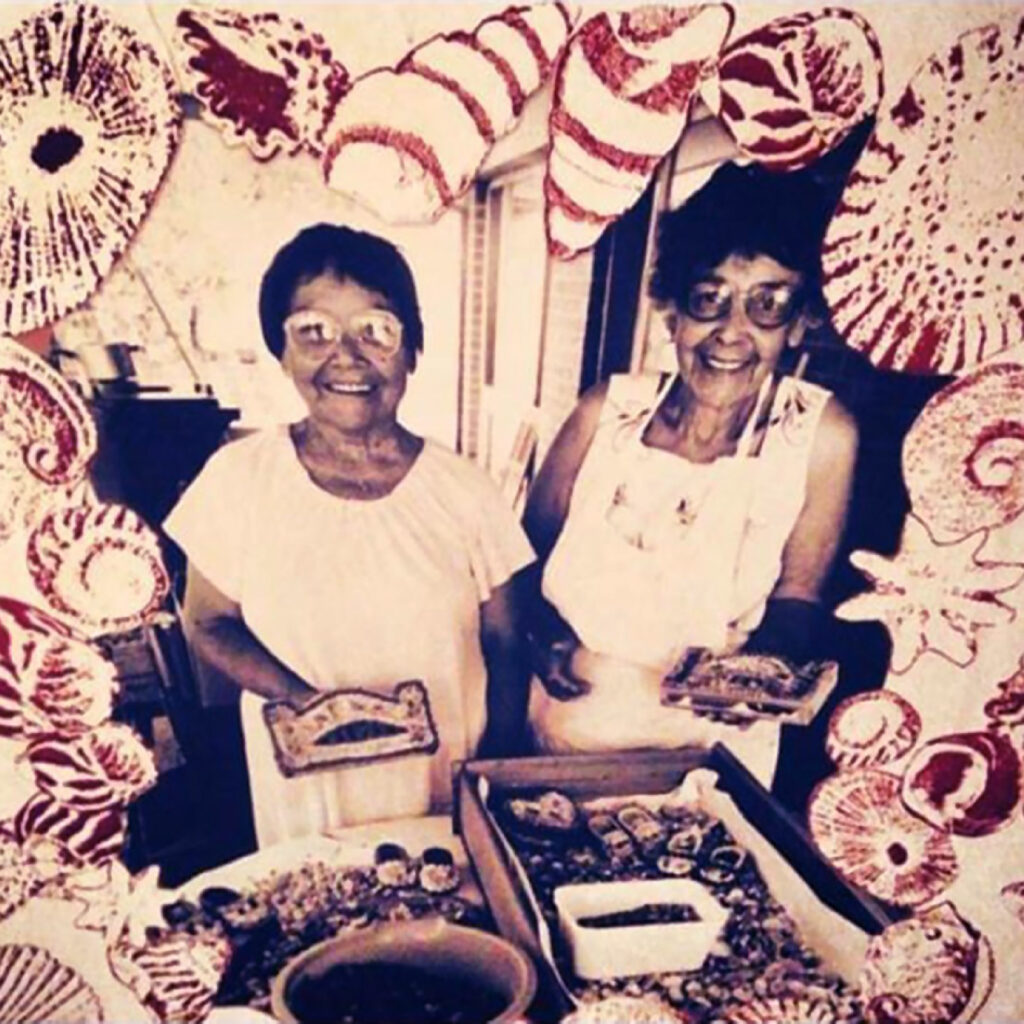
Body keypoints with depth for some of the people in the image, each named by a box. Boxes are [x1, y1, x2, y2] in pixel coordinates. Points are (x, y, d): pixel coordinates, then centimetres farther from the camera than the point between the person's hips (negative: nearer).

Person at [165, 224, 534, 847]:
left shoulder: (465, 491, -9)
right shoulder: (237, 478, -9)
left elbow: (503, 647, -2)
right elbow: (208, 623, 0)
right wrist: (302, 697, -16)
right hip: (304, 796, 0)